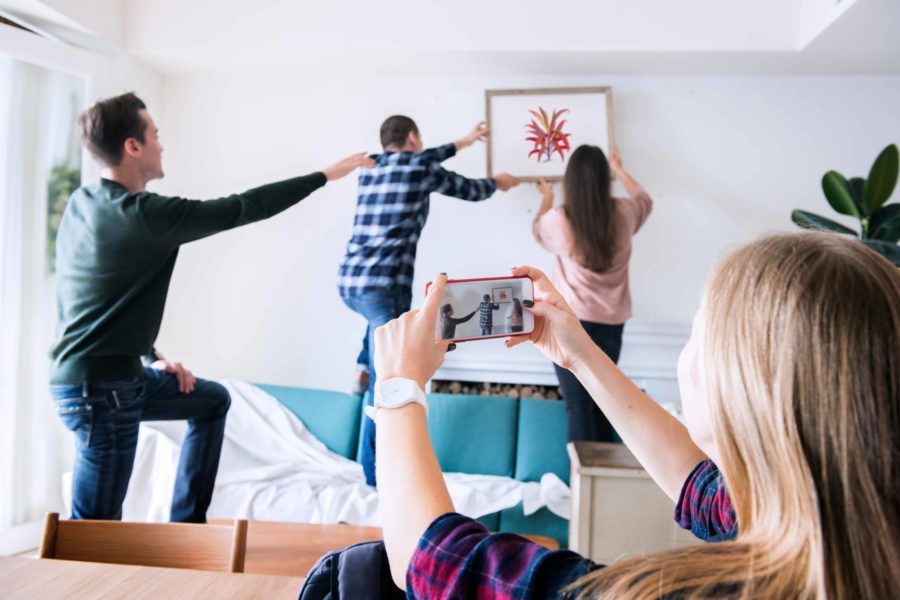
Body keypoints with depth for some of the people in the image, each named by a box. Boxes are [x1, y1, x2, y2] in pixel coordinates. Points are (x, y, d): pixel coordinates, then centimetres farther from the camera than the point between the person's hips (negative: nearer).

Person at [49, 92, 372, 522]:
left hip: (117, 374, 10)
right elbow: (245, 207, -16)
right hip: (99, 388, -10)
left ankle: (187, 526, 28)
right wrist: (325, 175, -6)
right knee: (96, 533, 0)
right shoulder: (145, 215, -20)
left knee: (212, 401, 23)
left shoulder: (80, 205, 7)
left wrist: (151, 357, 14)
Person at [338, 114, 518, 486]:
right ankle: (375, 471, 4)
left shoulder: (372, 169, 18)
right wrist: (497, 183, 39)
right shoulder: (423, 170, 1)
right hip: (383, 284, -7)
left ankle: (362, 370, 32)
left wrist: (462, 143, 49)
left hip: (348, 281, 8)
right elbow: (470, 191, 17)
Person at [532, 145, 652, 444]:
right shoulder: (624, 213, -3)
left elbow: (537, 229, 15)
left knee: (578, 405, 0)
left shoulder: (559, 219, -11)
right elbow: (645, 199, 23)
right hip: (611, 322, 4)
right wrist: (619, 168, 36)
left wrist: (546, 198, 33)